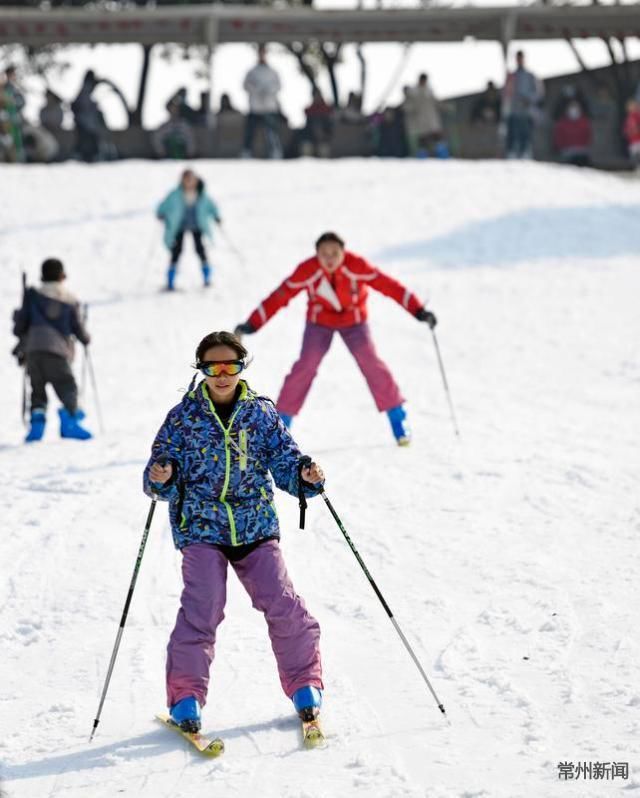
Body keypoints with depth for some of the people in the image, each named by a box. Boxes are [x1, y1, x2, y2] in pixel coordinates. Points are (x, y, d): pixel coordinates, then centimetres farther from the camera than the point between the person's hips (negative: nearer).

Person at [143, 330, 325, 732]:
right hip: (201, 527, -2)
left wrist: (306, 476, -14)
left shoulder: (262, 413, 6)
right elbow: (162, 468, 2)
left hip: (256, 526, 2)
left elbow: (285, 461, 7)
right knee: (203, 608, -17)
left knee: (283, 605, -7)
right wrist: (160, 479, -21)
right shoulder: (184, 416, 2)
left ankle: (305, 684, 13)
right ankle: (186, 695, -4)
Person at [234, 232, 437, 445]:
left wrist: (418, 311, -36)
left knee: (370, 362, -13)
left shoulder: (356, 266, -29)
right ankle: (282, 421, -5)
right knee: (306, 365, -15)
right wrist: (251, 324, -29)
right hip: (320, 321, 0)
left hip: (353, 320, 0)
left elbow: (389, 285, -30)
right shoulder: (307, 271, -27)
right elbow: (279, 297, -25)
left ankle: (397, 418, 1)